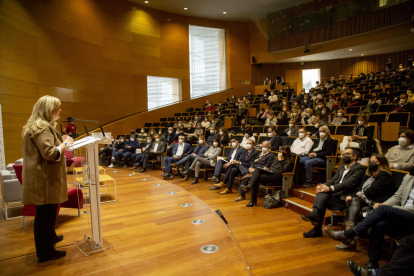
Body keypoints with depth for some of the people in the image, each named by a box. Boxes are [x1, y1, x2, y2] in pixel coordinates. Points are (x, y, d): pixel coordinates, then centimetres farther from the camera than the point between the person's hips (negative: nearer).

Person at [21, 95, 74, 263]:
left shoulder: (43, 126, 16)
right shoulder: (42, 128, -19)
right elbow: (50, 153, -28)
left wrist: (61, 141, 10)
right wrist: (64, 144, -13)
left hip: (45, 177, 11)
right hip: (43, 179, -11)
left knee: (49, 210, 24)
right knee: (44, 213, -2)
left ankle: (50, 237, 42)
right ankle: (45, 252, 9)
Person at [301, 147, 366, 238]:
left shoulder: (359, 168, -1)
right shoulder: (341, 168, 25)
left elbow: (349, 183, -16)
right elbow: (333, 180, 14)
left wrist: (330, 188, -25)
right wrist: (323, 186, -9)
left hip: (345, 199, -6)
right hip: (337, 195, 6)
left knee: (322, 197, -27)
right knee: (322, 193, -24)